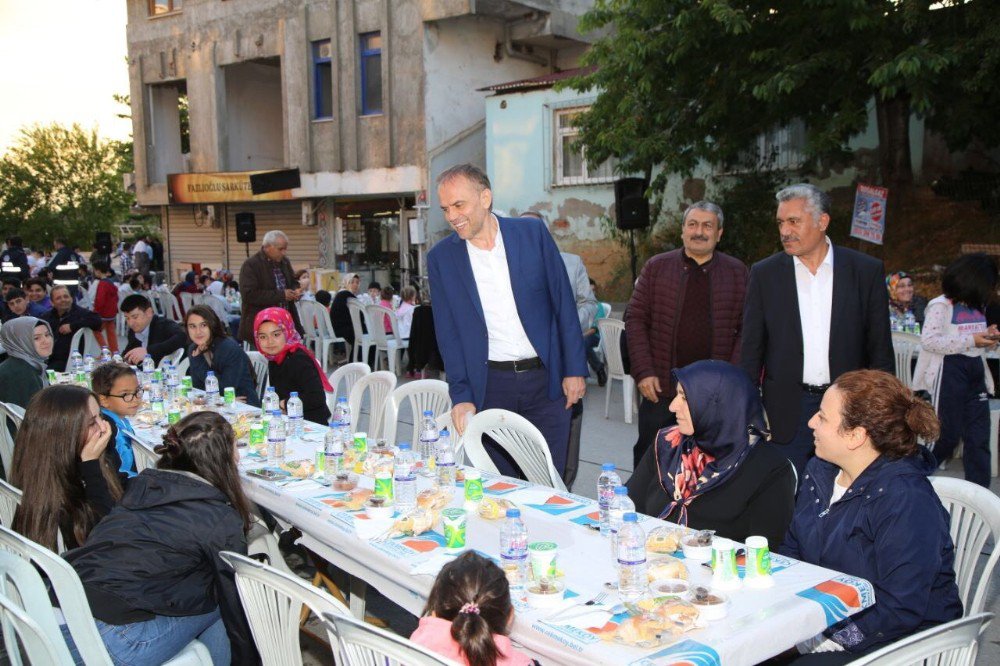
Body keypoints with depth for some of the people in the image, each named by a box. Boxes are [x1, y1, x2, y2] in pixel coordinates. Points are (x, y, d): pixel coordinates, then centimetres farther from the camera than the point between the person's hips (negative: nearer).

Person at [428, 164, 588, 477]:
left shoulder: (533, 232, -1)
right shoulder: (441, 257, 1)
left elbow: (564, 302, 2)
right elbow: (447, 332, 2)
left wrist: (574, 369, -1)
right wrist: (461, 396, -5)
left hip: (545, 380, 0)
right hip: (489, 387, 0)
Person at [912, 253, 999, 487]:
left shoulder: (976, 307, 13)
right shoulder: (941, 306, -10)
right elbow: (929, 340, -20)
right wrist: (971, 340, -21)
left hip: (976, 373, 7)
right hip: (950, 373, -7)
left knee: (979, 437, 6)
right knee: (948, 433, -2)